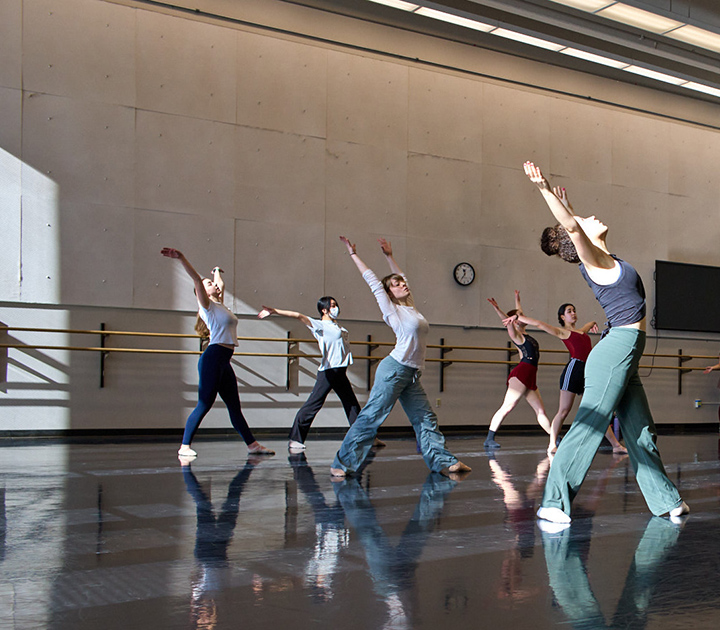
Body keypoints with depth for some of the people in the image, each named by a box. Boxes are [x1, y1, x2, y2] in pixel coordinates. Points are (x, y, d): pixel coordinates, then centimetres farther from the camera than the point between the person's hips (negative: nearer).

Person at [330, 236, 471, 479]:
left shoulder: (410, 306, 16)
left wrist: (389, 256, 32)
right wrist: (353, 254, 8)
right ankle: (342, 463, -5)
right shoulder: (392, 309, -1)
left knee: (425, 418, 7)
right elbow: (372, 280, 3)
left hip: (411, 376, 8)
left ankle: (444, 462, 10)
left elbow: (399, 275, 31)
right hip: (394, 369, -8)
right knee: (371, 416, -8)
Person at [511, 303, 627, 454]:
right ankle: (552, 445, 0)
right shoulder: (562, 332, 6)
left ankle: (616, 445, 8)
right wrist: (520, 318, 9)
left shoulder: (582, 331, 24)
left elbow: (592, 323, 47)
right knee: (564, 410, -6)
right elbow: (539, 324, 2)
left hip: (588, 372, 6)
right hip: (574, 368, -6)